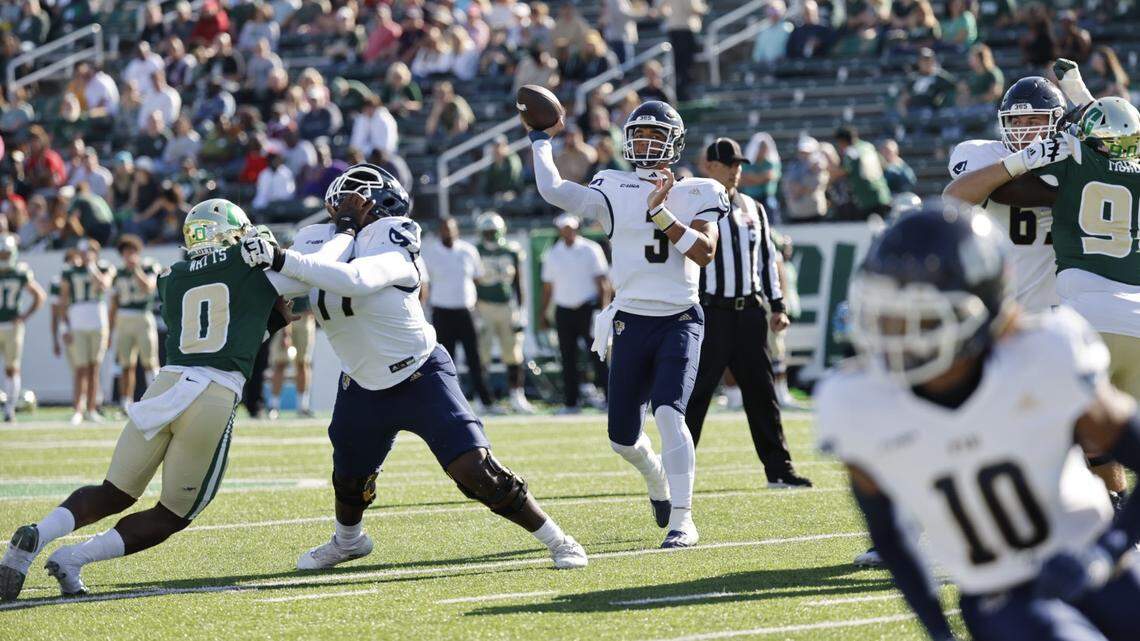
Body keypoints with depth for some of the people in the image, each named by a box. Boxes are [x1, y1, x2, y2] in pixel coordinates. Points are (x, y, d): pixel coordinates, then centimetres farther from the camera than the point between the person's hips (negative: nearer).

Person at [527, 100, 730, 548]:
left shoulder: (697, 194, 2)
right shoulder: (614, 190, 4)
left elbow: (705, 252, -12)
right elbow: (552, 191, -8)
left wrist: (660, 213, -19)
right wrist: (541, 138, 2)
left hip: (680, 321, -2)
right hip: (630, 322, 3)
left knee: (668, 412, -23)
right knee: (623, 437, 8)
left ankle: (682, 520, -16)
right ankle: (657, 476, 43)